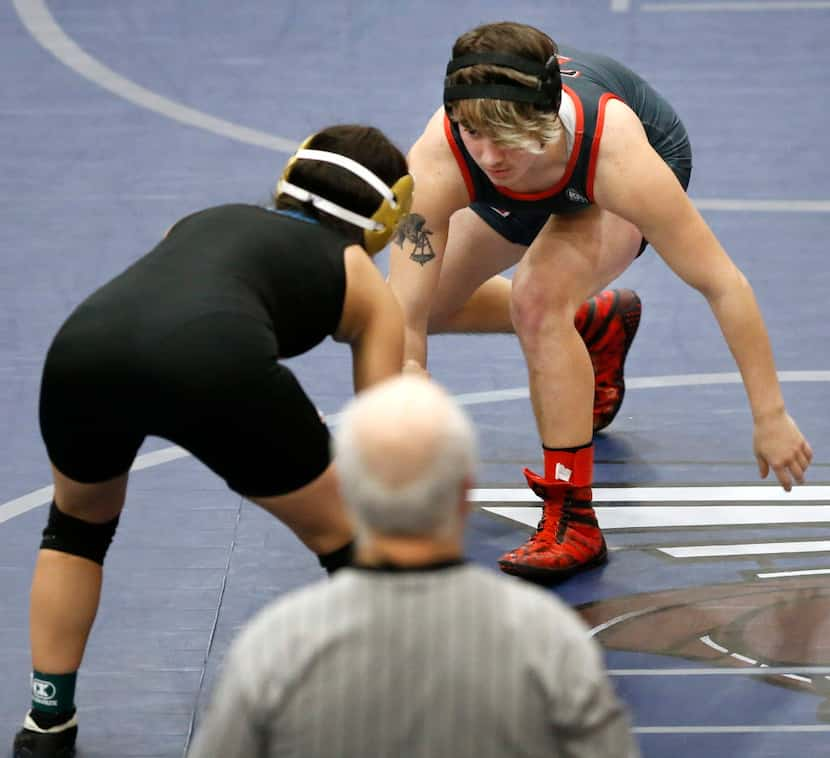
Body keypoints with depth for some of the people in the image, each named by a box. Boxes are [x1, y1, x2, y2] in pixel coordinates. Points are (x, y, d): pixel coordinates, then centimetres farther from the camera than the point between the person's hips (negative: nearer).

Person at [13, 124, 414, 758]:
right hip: (211, 362, -4)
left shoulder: (209, 219, 39)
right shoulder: (366, 285, 29)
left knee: (78, 522, 35)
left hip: (83, 345, 4)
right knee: (351, 545, 21)